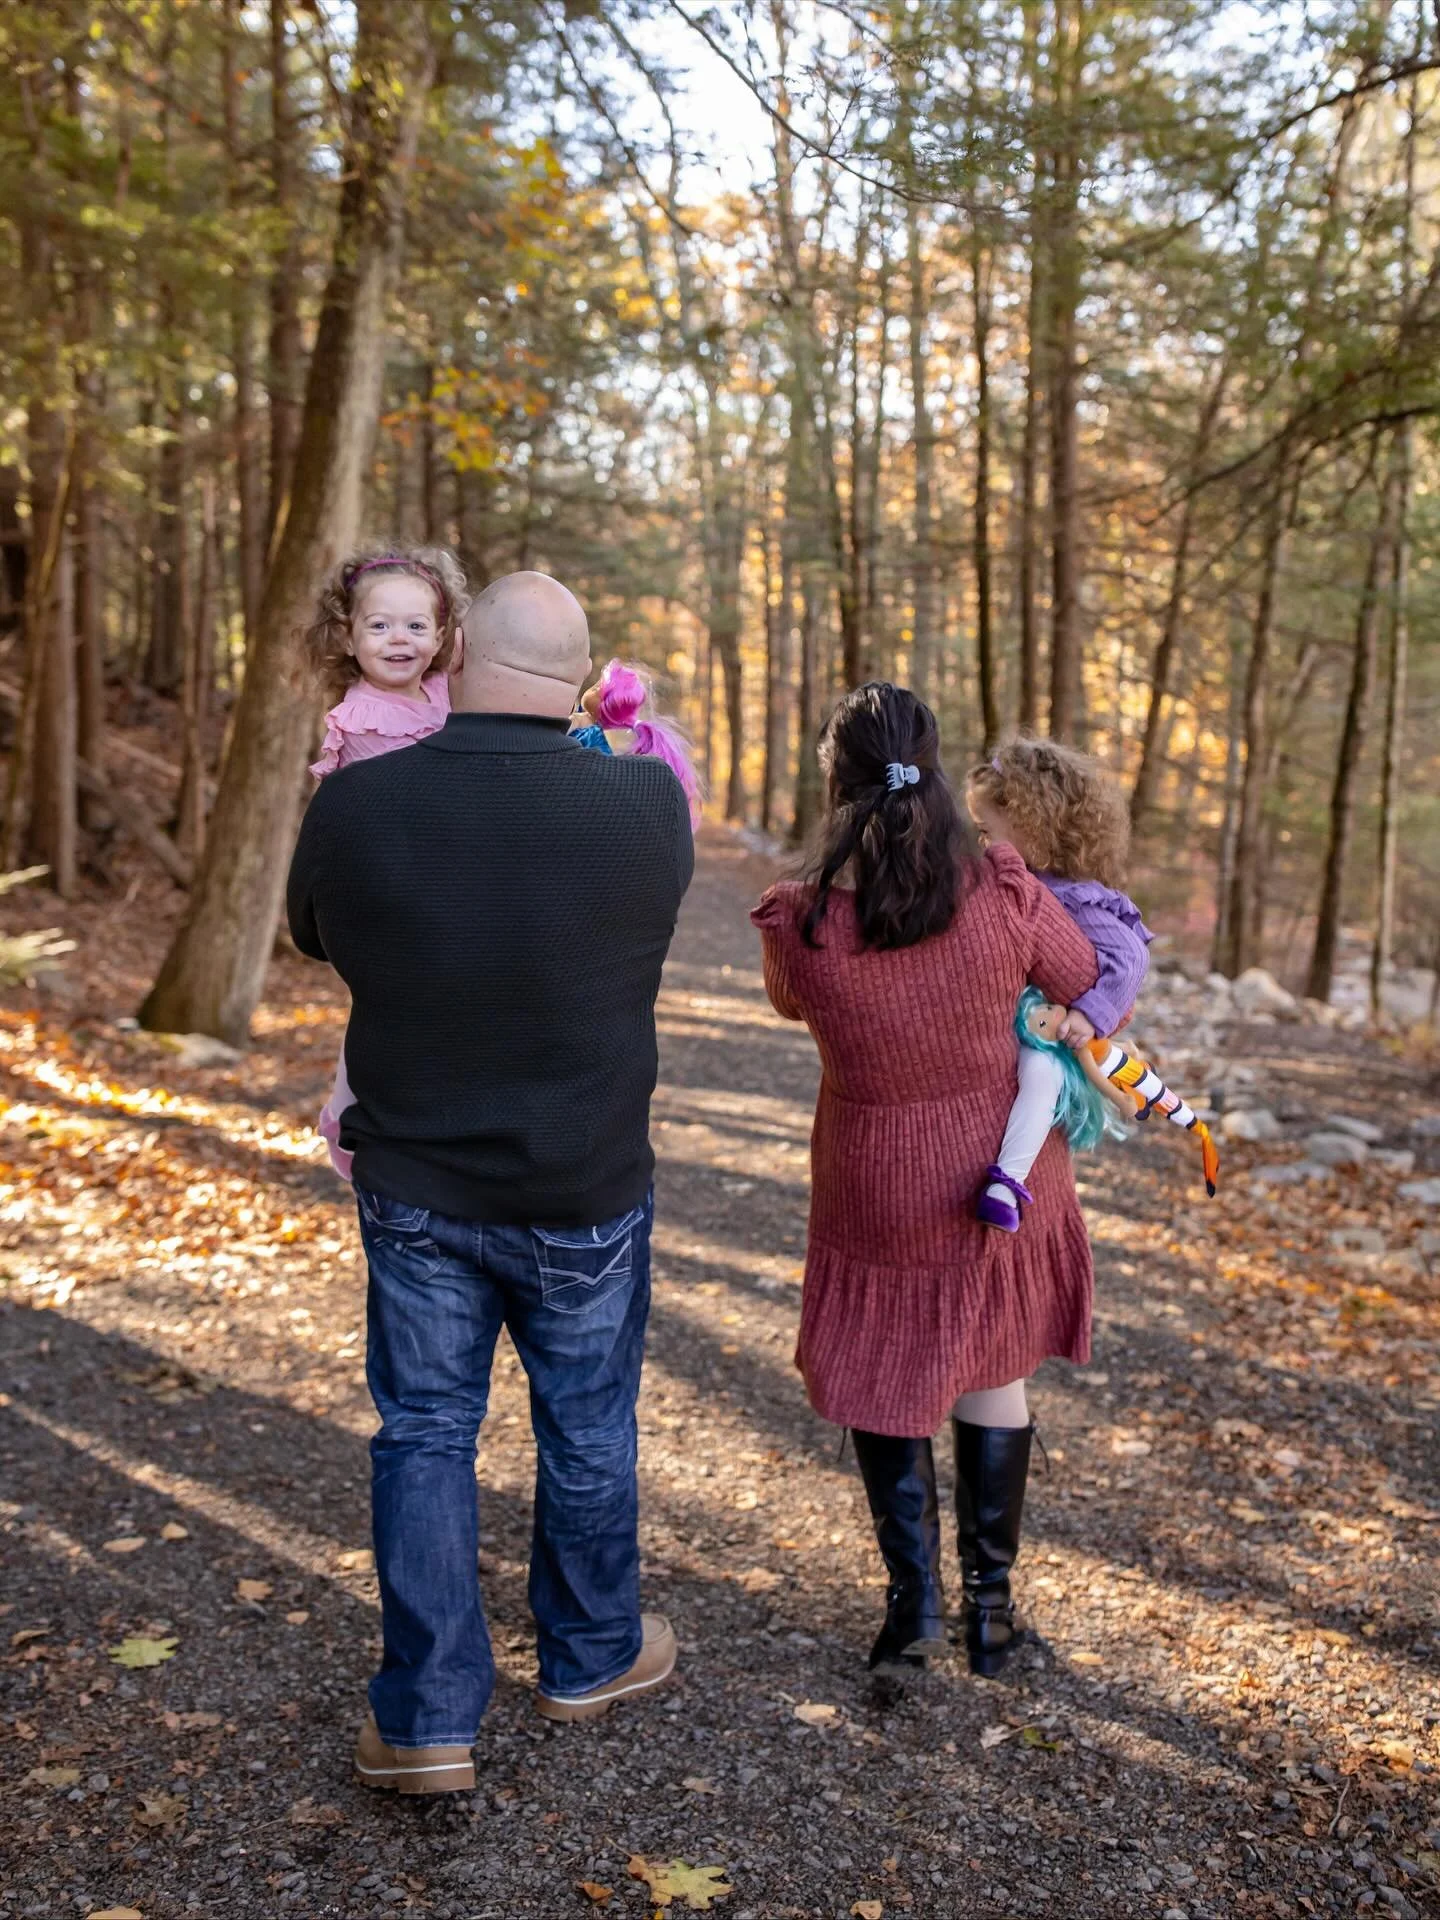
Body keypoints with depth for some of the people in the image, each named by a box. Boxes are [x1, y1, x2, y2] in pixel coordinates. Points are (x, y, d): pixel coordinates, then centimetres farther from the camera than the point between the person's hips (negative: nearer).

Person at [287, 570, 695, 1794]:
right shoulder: (643, 805, -18)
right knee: (587, 1430, 18)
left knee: (425, 1435, 14)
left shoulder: (352, 807, -14)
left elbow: (318, 940, 5)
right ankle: (590, 1659, 38)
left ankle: (427, 1719, 20)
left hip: (415, 1189, 1)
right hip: (583, 1198, 0)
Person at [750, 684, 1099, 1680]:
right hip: (1007, 1175, 1)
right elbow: (1091, 987, -2)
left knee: (885, 1376, 22)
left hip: (878, 1196, -1)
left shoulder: (800, 925, -21)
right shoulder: (1006, 895, -21)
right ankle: (992, 1599, 29)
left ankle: (916, 1595, 17)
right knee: (992, 1373, 21)